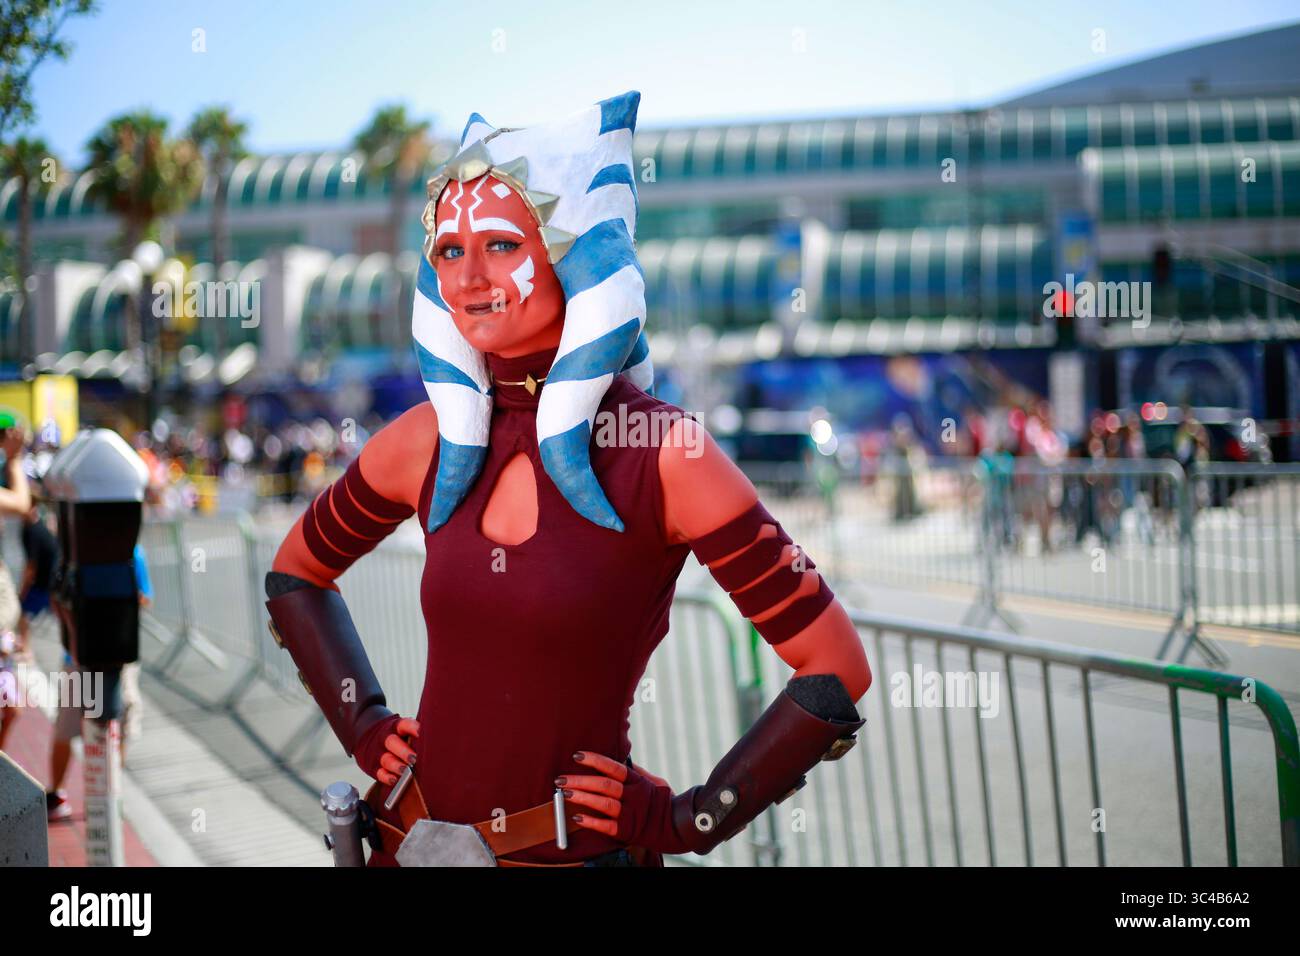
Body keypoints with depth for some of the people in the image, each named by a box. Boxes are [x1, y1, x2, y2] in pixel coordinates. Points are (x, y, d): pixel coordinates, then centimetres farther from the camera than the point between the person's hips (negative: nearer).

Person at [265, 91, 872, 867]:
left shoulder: (660, 451, -14)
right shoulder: (431, 440, -2)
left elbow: (837, 673, -14)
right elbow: (295, 577, 17)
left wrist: (688, 821, -11)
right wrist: (364, 726, 7)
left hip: (578, 850, -4)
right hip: (414, 839, 4)